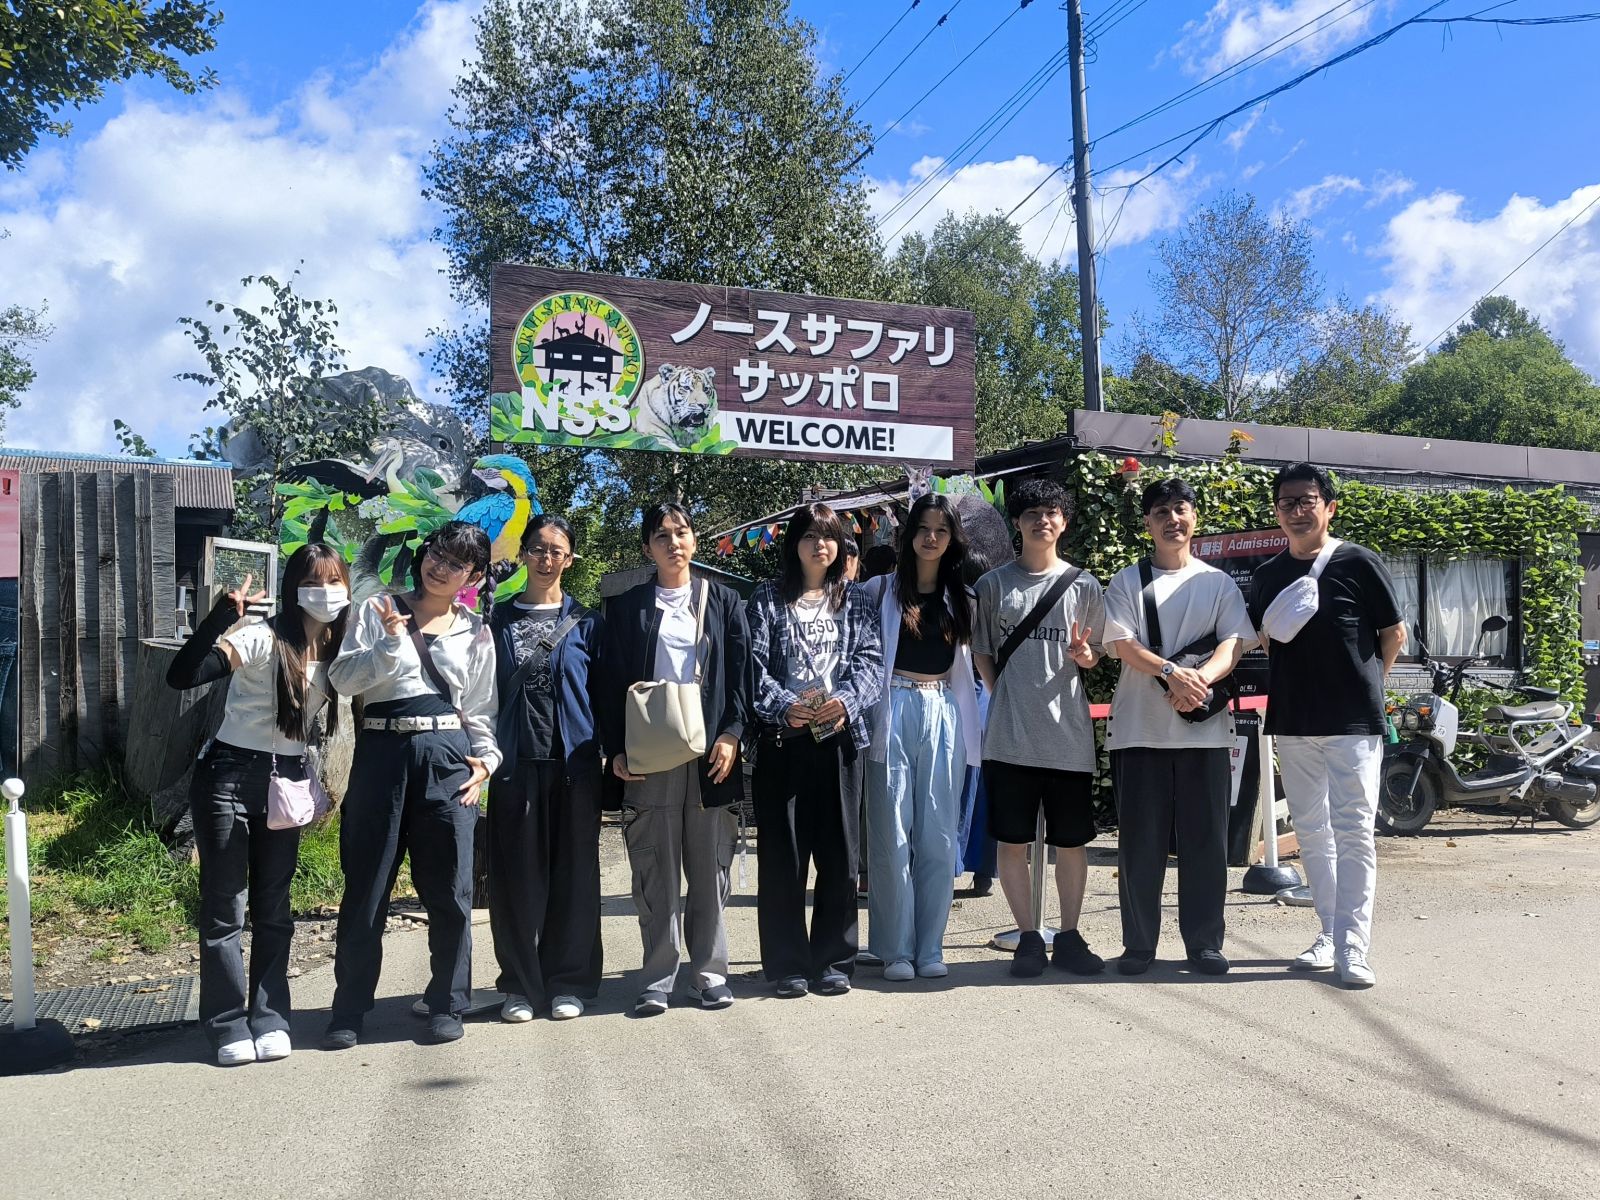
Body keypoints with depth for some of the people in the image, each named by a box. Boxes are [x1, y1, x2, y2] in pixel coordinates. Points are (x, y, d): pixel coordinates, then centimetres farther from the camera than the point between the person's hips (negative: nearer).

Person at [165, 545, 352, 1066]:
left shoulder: (338, 650, 4)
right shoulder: (261, 638, -15)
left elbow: (342, 709, 15)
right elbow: (182, 675, -26)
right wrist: (224, 612, -35)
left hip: (286, 782, 5)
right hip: (229, 776, -5)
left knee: (274, 908, 10)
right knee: (224, 908, 1)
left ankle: (269, 1020, 18)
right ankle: (228, 1026, 12)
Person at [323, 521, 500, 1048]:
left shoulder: (476, 633, 13)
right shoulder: (379, 610, 8)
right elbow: (342, 677, -2)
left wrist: (485, 758, 0)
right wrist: (389, 643, -15)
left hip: (447, 757, 1)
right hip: (382, 752, -1)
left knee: (449, 888, 3)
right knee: (366, 886, 3)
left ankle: (447, 1004, 17)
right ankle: (349, 1009, 16)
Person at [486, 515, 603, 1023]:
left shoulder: (586, 623, 7)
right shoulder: (499, 621, 9)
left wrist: (610, 751, -3)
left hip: (574, 763, 0)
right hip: (516, 763, 1)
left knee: (573, 872, 4)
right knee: (517, 875, 3)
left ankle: (569, 982, 15)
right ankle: (521, 984, 14)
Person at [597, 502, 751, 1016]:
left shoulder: (724, 601, 11)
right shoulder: (627, 607, 9)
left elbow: (741, 672, 6)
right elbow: (611, 682, 6)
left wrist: (732, 734, -6)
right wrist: (617, 750, -3)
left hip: (711, 751, 0)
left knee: (709, 868, 5)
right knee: (655, 871, 2)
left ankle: (710, 972, 16)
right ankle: (659, 978, 11)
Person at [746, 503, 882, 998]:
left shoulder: (856, 600, 14)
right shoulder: (768, 599, 7)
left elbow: (870, 660, 3)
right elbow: (754, 664, -2)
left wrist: (846, 700, -15)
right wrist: (783, 706, -18)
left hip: (840, 736, 2)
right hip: (783, 738, -2)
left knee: (839, 853, 5)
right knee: (782, 855, 1)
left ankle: (834, 961, 17)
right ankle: (787, 964, 11)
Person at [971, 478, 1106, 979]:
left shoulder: (1083, 585, 7)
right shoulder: (994, 584, 5)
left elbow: (1095, 656, 11)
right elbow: (982, 652, 11)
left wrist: (1085, 656, -11)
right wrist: (1004, 697, 2)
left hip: (1069, 735, 1)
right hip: (1009, 736, 0)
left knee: (1071, 840, 8)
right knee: (1013, 840, 4)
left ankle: (1069, 937, 21)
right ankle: (1029, 938, 16)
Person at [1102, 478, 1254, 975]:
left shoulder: (1219, 583, 12)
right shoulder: (1127, 582, 7)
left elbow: (1234, 644, 0)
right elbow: (1123, 645, -5)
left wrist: (1200, 678, -20)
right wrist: (1171, 672, -22)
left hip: (1206, 728, 1)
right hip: (1139, 728, -1)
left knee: (1206, 839, 4)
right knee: (1140, 840, 2)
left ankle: (1204, 942, 16)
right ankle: (1139, 943, 13)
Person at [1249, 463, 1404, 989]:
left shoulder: (1359, 563, -5)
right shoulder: (1267, 577, 9)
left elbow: (1394, 635, 1)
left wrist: (1361, 684, 6)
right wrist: (1302, 682, 10)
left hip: (1353, 723, -5)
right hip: (1292, 723, 5)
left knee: (1353, 834, -5)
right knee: (1311, 834, 11)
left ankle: (1352, 949, -2)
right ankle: (1329, 935, 23)